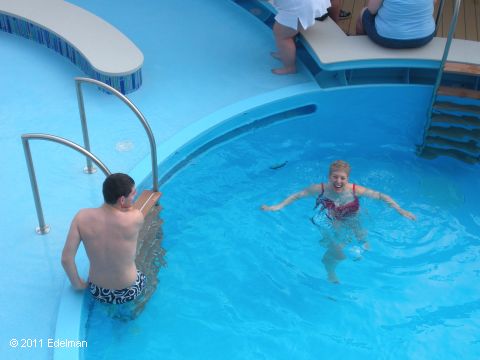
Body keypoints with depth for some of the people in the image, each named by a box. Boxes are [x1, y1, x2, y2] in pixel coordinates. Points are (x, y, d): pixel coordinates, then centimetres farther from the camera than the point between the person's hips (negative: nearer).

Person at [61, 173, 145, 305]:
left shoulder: (82, 217, -19)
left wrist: (78, 284, -2)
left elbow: (66, 259, -16)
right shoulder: (136, 218, -27)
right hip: (129, 292, -3)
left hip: (98, 292, 3)